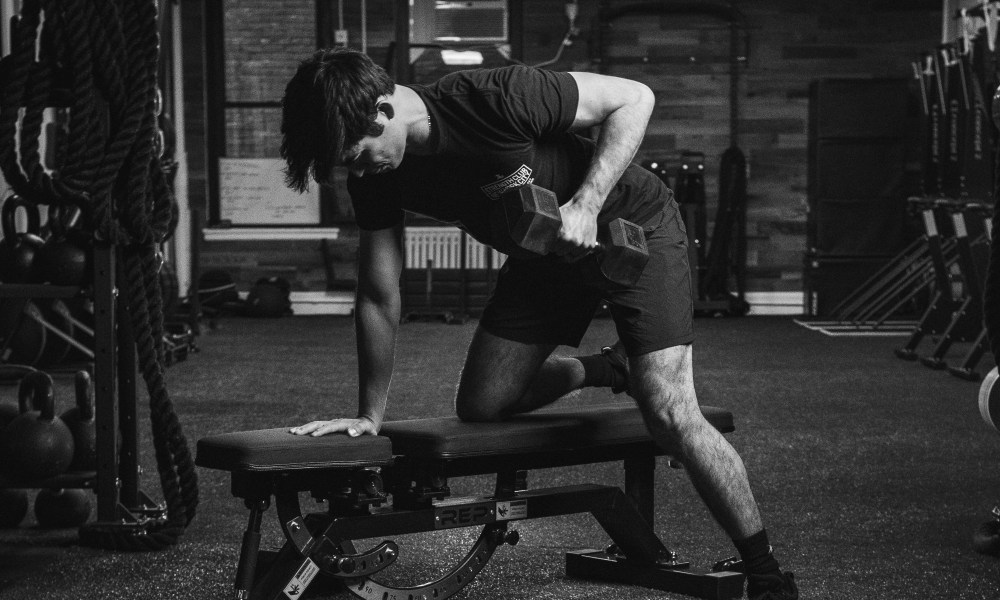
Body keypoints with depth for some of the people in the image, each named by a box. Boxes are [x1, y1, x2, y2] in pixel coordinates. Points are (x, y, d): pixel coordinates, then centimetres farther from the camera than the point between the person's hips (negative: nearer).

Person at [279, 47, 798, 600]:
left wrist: (586, 205, -33)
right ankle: (606, 370, 31)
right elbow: (379, 297, -4)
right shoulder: (374, 175, -13)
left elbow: (633, 99, -24)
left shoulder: (495, 99, -33)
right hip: (544, 254, 7)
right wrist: (369, 416, -2)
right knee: (480, 404, 4)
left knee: (669, 415, -19)